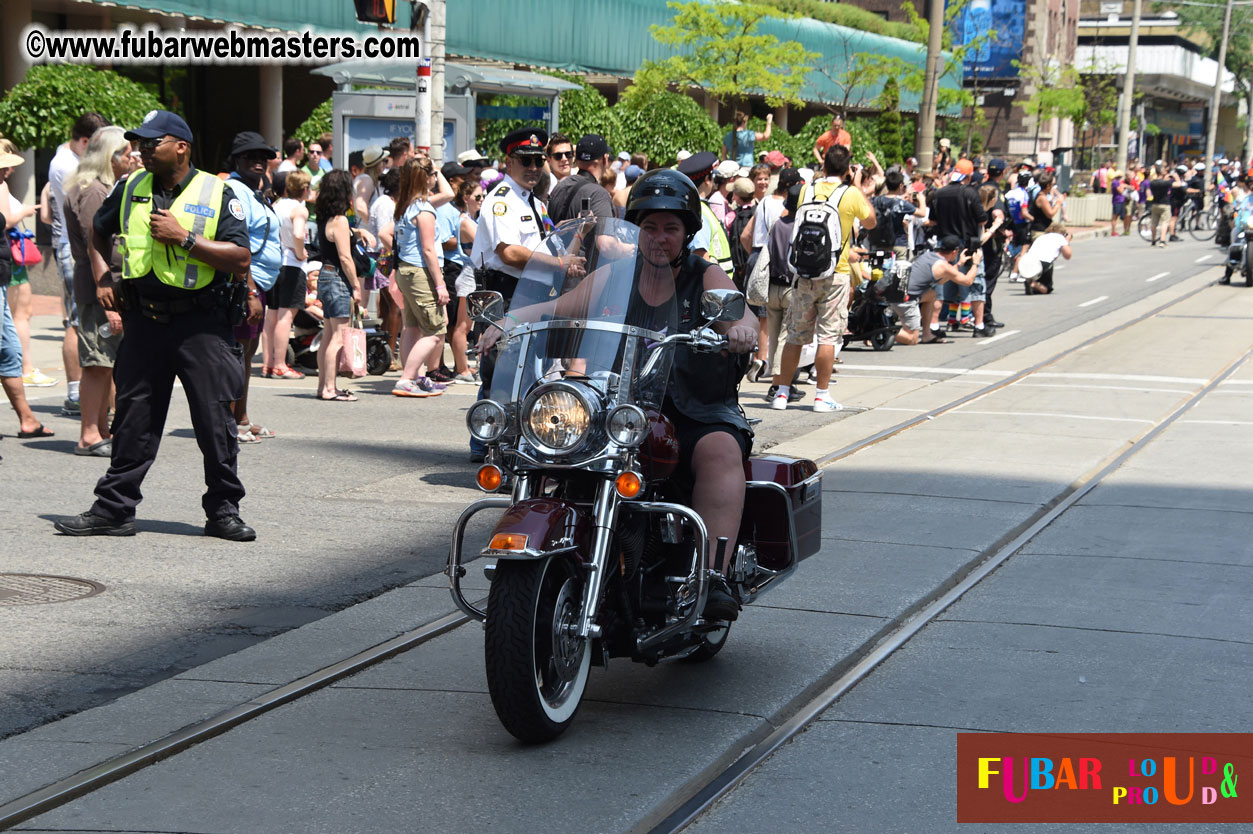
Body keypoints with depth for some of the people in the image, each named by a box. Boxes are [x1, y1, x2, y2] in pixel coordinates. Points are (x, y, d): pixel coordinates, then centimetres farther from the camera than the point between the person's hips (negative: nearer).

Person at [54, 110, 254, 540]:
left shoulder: (217, 194, -4)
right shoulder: (130, 190, 8)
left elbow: (241, 259, -12)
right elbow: (97, 233, 27)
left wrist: (185, 238, -17)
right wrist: (103, 279, 17)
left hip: (201, 323, -3)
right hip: (143, 322, 3)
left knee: (216, 421, 0)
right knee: (133, 418, 7)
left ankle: (223, 511, 10)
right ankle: (113, 509, 13)